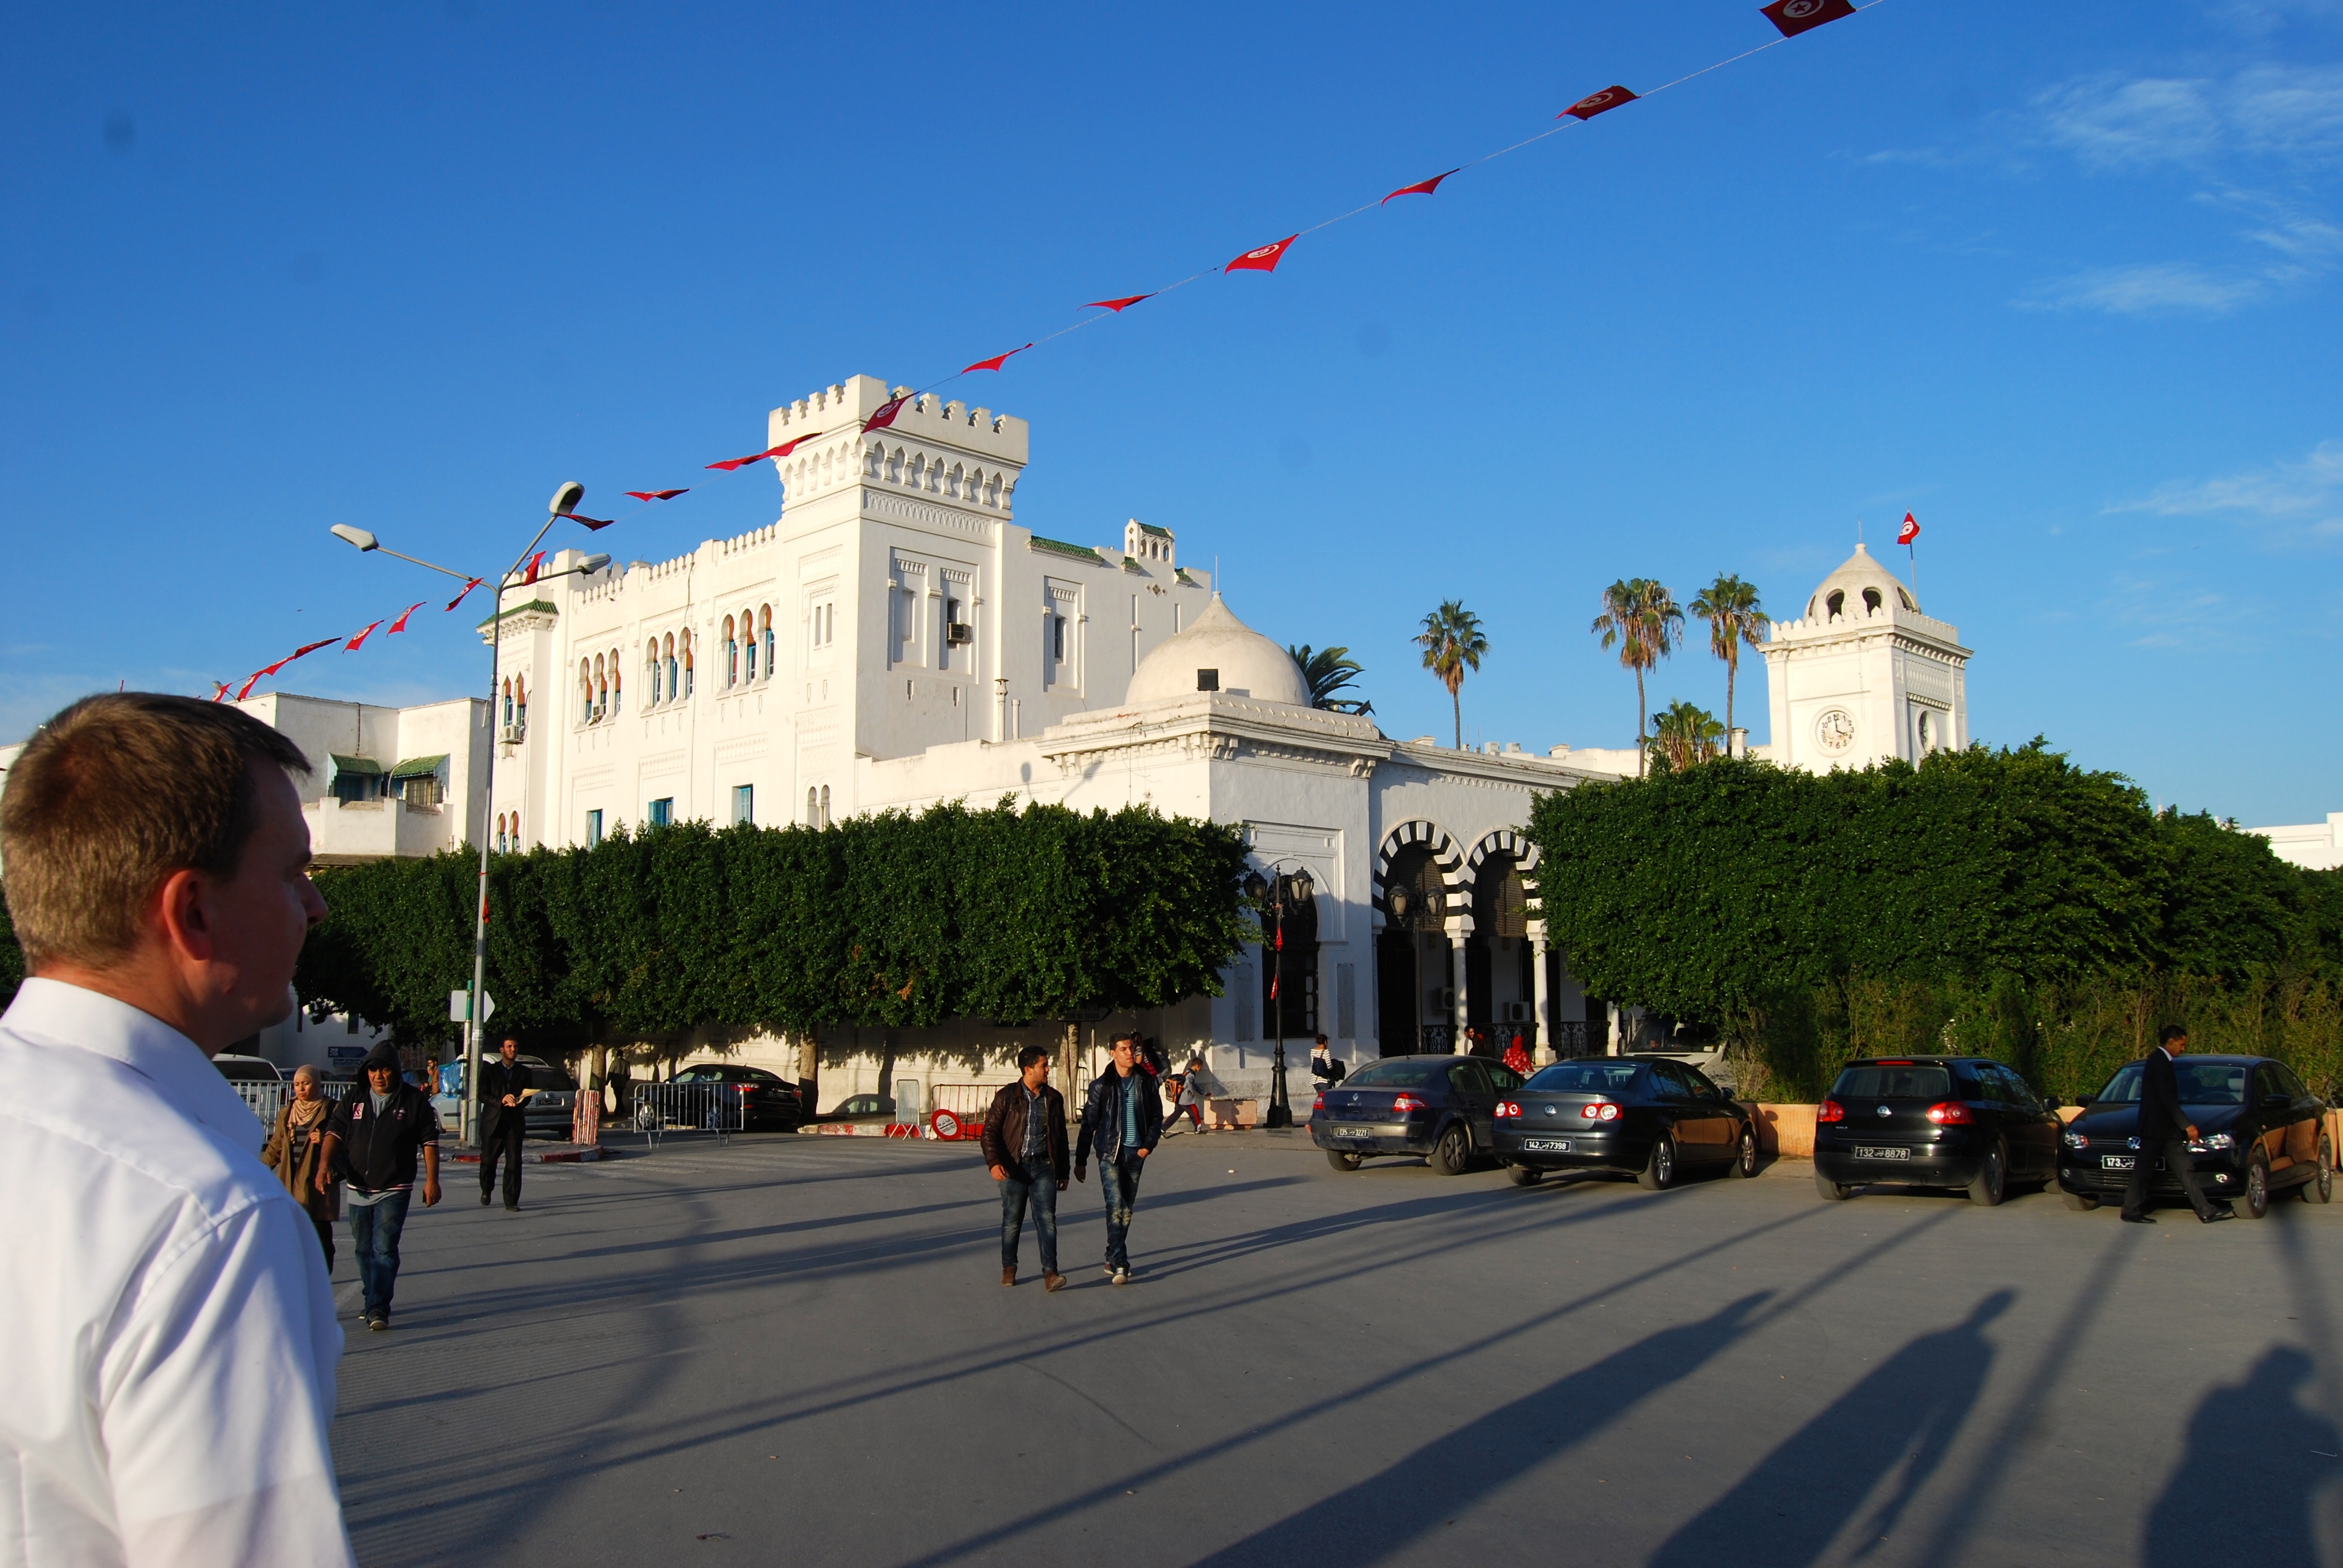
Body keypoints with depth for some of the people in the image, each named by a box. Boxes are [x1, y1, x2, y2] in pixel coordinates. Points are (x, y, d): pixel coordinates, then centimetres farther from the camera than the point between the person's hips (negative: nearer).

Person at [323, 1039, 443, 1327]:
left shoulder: (414, 1101, -3)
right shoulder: (354, 1101, 6)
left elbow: (430, 1142, -1)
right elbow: (334, 1133, 1)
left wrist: (432, 1180, -7)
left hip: (394, 1191, -4)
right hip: (358, 1190, 5)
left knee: (384, 1249, -13)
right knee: (364, 1250, 15)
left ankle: (378, 1310, -14)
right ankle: (372, 1300, 31)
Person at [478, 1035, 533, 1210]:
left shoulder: (524, 1072, 12)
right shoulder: (490, 1069, 7)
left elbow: (527, 1097, 7)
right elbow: (483, 1095, -2)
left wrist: (517, 1102, -15)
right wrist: (500, 1101, -19)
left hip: (515, 1123, 1)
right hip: (493, 1122, -1)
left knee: (514, 1163, -6)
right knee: (488, 1160, 7)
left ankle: (511, 1202, -3)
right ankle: (486, 1191, 34)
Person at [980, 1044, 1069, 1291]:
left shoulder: (1054, 1099, 10)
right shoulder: (1007, 1096, -1)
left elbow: (1061, 1138, 17)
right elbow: (990, 1130, -4)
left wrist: (1062, 1172, 17)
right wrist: (994, 1162, -18)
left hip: (1044, 1167, 2)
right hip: (1014, 1168, -2)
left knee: (1047, 1219, -8)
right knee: (1012, 1221, 7)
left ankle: (1050, 1273, -11)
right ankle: (1009, 1268, 24)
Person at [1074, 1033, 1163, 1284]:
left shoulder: (1146, 1083, 5)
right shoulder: (1101, 1085, -3)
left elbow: (1157, 1116, 13)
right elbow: (1088, 1124, 0)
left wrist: (1148, 1144, -1)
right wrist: (1080, 1161, 0)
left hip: (1136, 1154, 4)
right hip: (1110, 1153, -3)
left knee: (1127, 1209, 10)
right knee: (1116, 1207, -13)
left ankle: (1113, 1260, 23)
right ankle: (1120, 1264, -14)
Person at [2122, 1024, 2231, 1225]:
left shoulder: (2162, 1061, 16)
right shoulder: (2159, 1062, -15)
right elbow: (2166, 1098, -21)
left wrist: (2184, 1125, 20)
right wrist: (2186, 1125, -21)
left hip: (2166, 1128, 10)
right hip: (2155, 1127, -10)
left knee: (2185, 1168, 6)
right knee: (2143, 1169, -3)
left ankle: (2206, 1211, 5)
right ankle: (2131, 1210, 4)